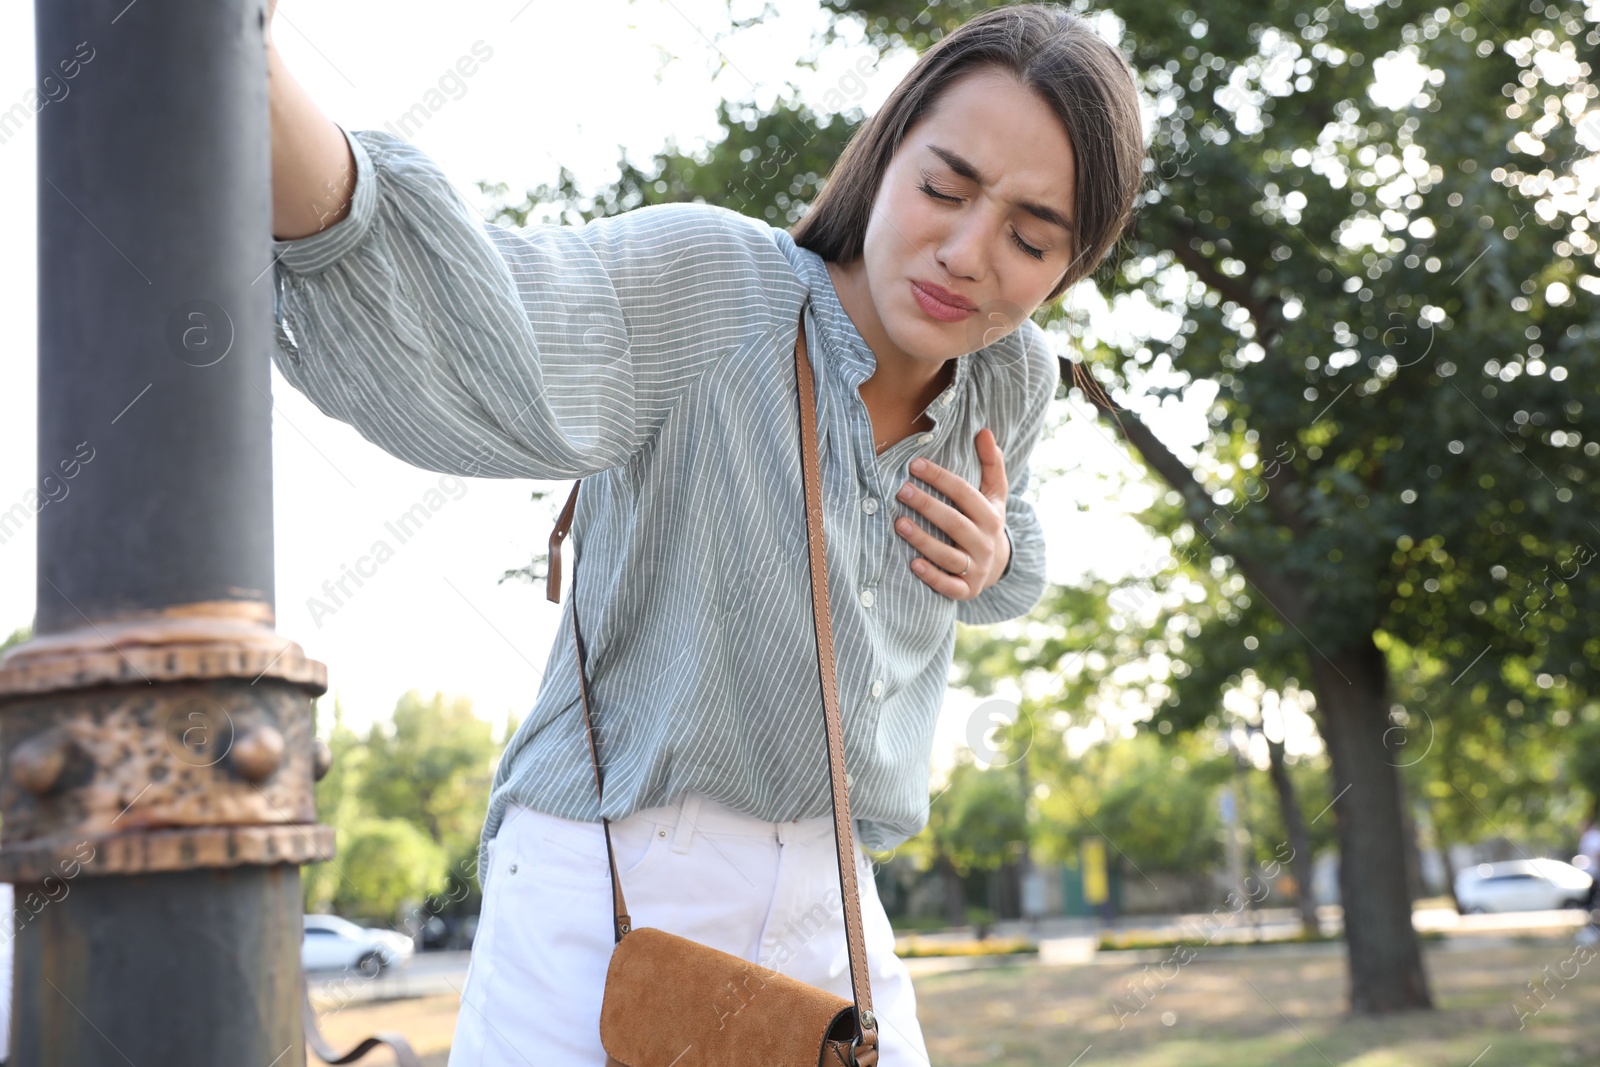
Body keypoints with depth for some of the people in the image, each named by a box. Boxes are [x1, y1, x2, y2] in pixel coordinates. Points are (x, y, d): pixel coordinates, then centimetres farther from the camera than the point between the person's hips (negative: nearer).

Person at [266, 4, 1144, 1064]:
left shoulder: (1011, 377, 1)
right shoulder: (707, 280, -17)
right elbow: (460, 345, -37)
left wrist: (995, 559, -3)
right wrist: (264, 89, -55)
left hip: (828, 913, 5)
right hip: (612, 886, -5)